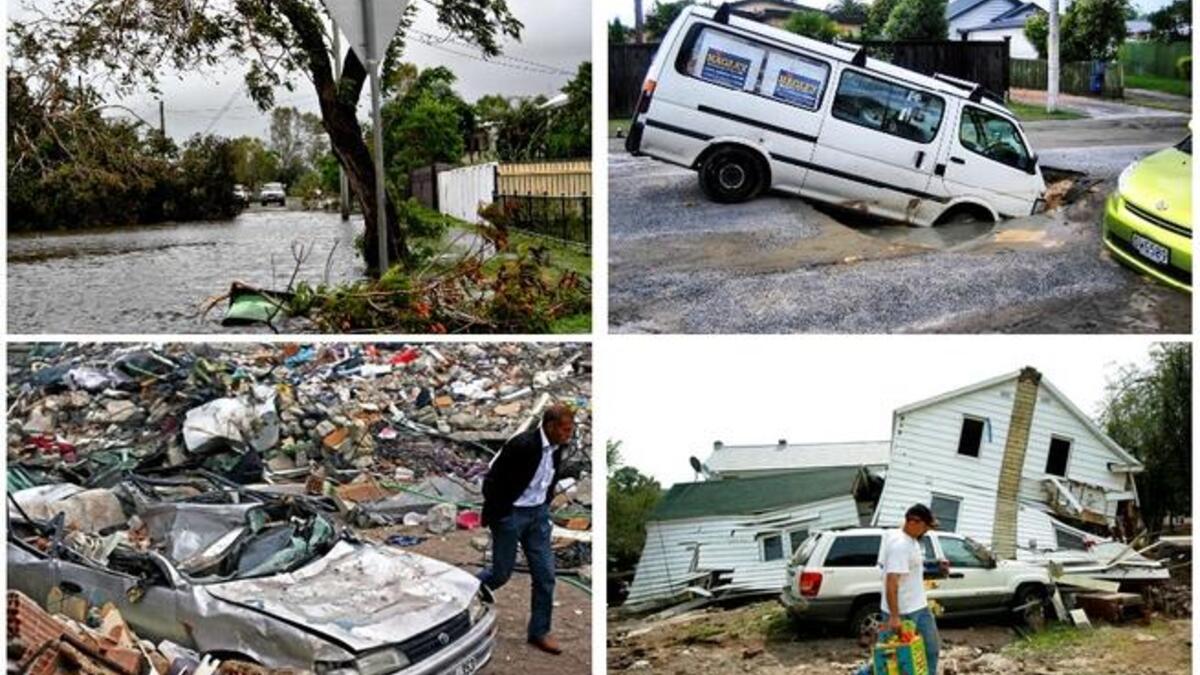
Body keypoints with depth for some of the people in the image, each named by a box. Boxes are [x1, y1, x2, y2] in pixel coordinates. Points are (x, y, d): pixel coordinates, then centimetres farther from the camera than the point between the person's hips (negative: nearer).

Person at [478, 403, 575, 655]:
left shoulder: (557, 446, -4)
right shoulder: (522, 445, -26)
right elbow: (493, 480, -20)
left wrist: (545, 505, 12)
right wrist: (492, 516, -13)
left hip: (538, 514, 6)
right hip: (511, 514, -6)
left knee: (545, 575, 4)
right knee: (501, 573, 7)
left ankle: (540, 631, 15)